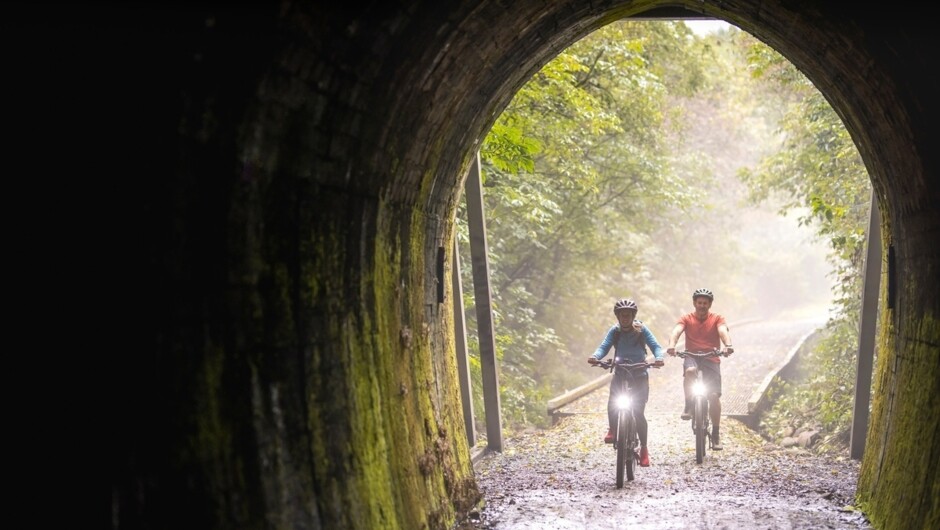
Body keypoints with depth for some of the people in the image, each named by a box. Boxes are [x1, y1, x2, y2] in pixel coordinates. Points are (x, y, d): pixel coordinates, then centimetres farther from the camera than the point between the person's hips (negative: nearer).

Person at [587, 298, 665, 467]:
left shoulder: (641, 330, -7)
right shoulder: (614, 331, -4)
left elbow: (655, 346, -14)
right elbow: (604, 347, -14)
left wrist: (659, 357, -36)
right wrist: (595, 356, -36)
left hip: (639, 376, -1)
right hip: (620, 374, 1)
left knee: (638, 413, -7)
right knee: (612, 404, -23)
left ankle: (644, 448, 11)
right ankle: (612, 430, 7)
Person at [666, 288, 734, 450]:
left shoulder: (717, 319, 5)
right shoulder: (686, 319, 5)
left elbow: (723, 331, -15)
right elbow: (677, 331, -14)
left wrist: (728, 345, -38)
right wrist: (672, 345, -36)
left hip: (711, 359, 0)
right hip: (692, 357, 0)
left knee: (714, 396, -12)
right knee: (689, 371, -37)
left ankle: (715, 434, 2)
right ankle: (688, 406, -18)